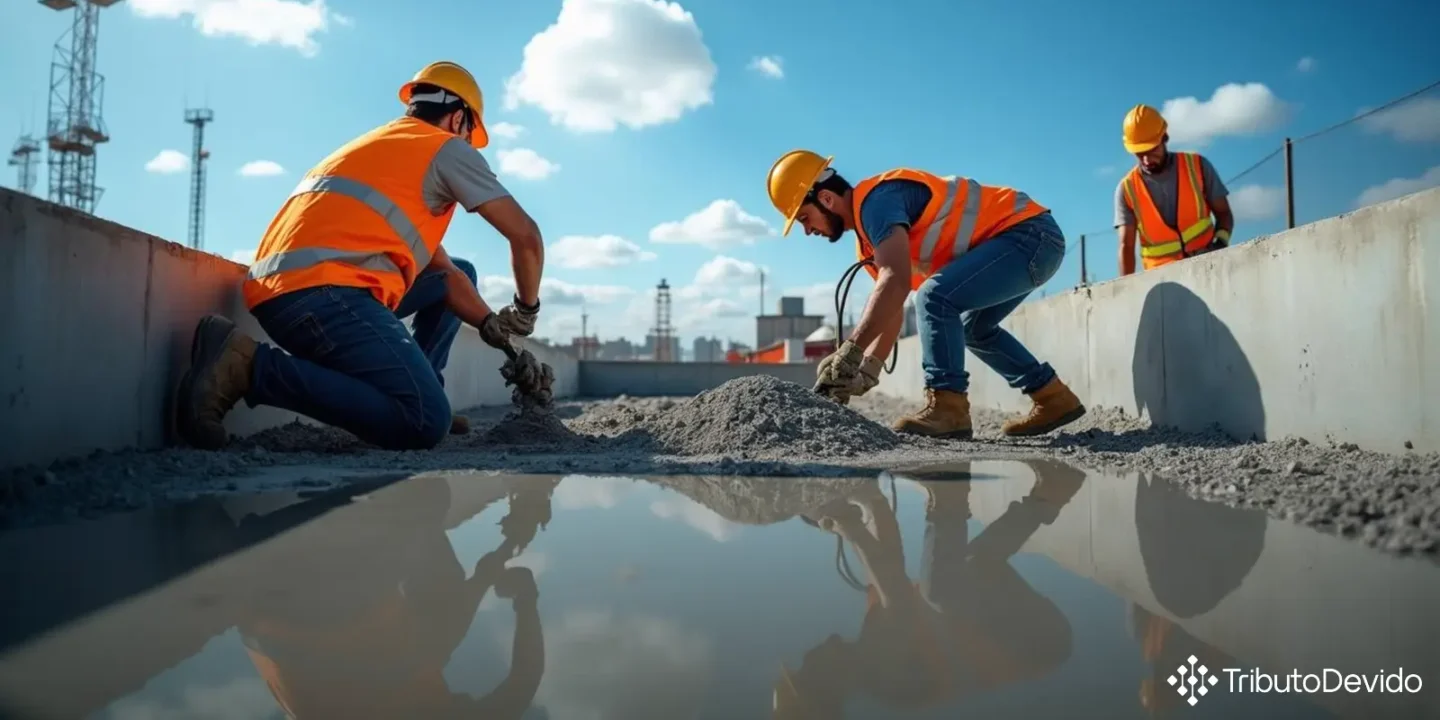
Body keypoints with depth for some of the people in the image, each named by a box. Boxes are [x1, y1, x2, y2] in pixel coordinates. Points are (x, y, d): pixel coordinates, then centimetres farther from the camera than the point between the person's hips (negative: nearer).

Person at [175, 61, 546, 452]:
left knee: (461, 271, 23)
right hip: (324, 290, -10)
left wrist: (492, 326, 24)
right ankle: (250, 363, -17)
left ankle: (416, 392, 13)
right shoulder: (447, 149, 8)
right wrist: (525, 309, 18)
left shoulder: (380, 143, 33)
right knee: (426, 423, -21)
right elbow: (526, 235, 3)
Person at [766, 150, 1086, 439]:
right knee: (973, 327, 26)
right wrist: (868, 368, 5)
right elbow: (890, 308, 15)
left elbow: (896, 282, -34)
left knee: (935, 297, -25)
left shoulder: (876, 200, -18)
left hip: (1029, 233, -11)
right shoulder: (869, 230, 13)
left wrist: (849, 352, -36)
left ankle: (948, 406, -17)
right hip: (1031, 237, 11)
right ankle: (1054, 398, 30)